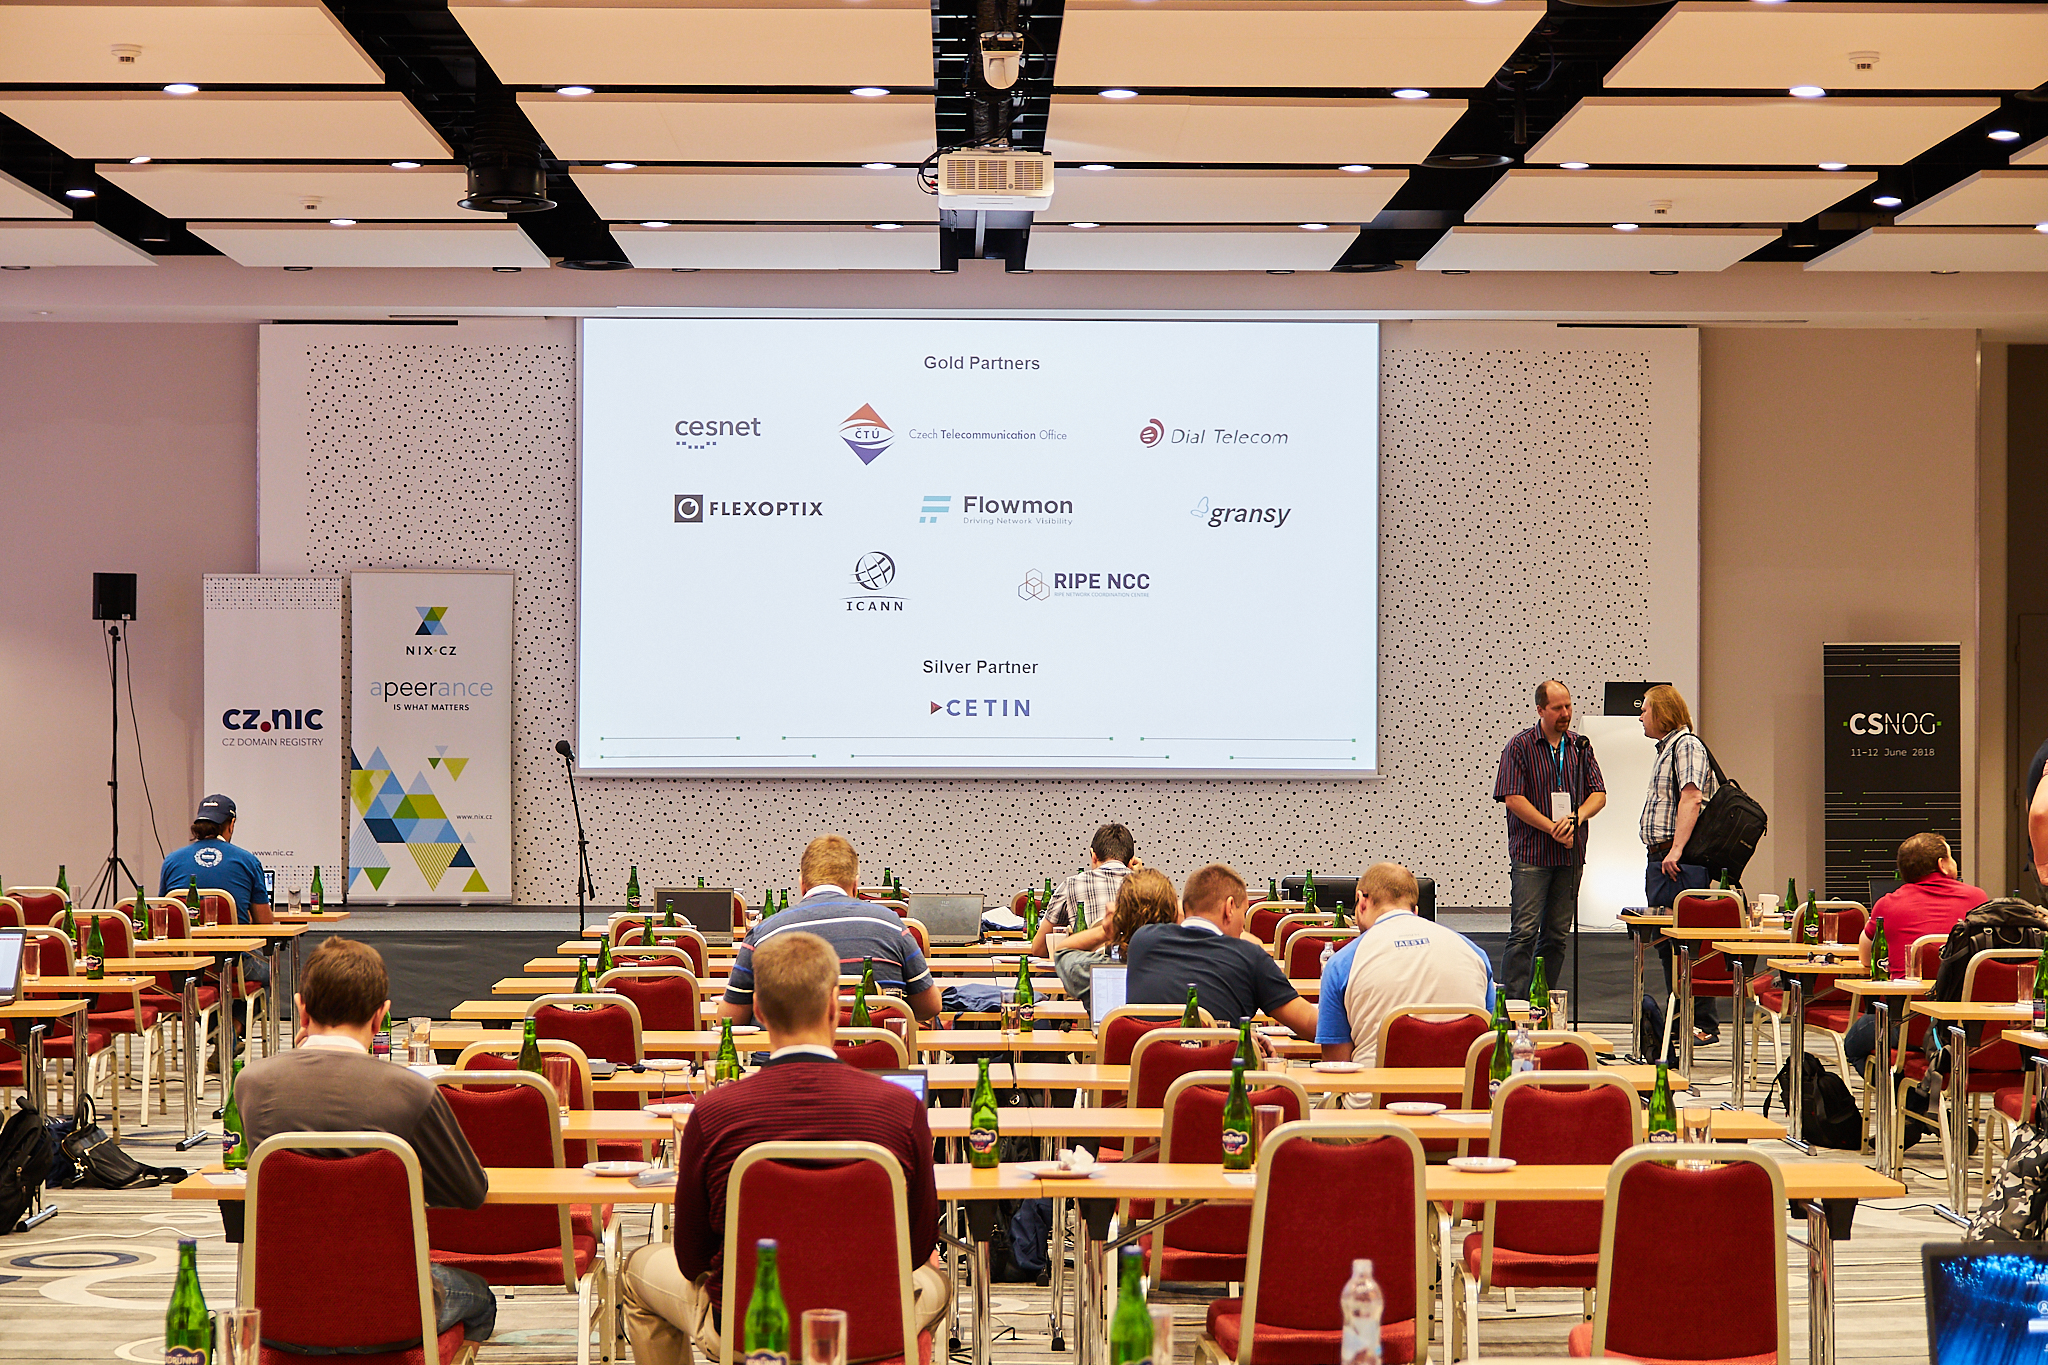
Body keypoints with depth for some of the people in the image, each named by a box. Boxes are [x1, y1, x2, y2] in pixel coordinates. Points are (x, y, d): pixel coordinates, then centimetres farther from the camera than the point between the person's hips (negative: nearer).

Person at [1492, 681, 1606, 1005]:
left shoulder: (1580, 747, 11)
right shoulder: (1520, 746, -2)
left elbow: (1598, 794, 8)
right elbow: (1513, 799, -9)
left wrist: (1576, 817, -12)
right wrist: (1553, 829, -13)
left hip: (1570, 856, 5)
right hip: (1531, 853, -5)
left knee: (1557, 935, 7)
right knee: (1524, 932, -10)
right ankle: (1512, 1004, -10)